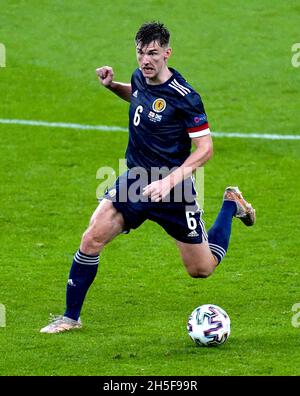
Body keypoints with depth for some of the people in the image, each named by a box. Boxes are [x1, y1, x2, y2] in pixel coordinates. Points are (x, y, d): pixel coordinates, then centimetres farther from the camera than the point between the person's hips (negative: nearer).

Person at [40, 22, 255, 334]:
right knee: (92, 239, -14)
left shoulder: (184, 97, -22)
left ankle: (231, 205, 34)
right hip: (134, 180, 5)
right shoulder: (140, 77, -1)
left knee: (202, 270, 9)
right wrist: (112, 86, 6)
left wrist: (168, 182, -26)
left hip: (172, 191, -5)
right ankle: (70, 317, -1)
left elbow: (205, 148, -18)